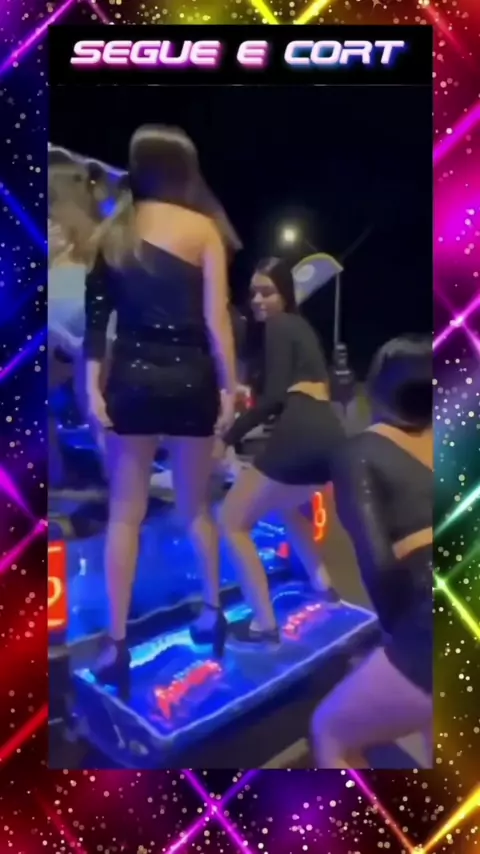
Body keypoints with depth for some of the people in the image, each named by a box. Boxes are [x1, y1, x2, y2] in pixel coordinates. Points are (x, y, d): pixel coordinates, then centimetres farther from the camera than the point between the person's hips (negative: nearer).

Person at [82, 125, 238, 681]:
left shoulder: (114, 230, 7)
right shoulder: (203, 228, -1)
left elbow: (95, 318, 2)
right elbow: (216, 318, -7)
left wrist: (93, 386, 2)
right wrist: (228, 385, -1)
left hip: (131, 378, 1)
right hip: (190, 379, -1)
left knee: (125, 513, 7)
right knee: (195, 505, 17)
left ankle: (117, 642, 8)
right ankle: (213, 611, 27)